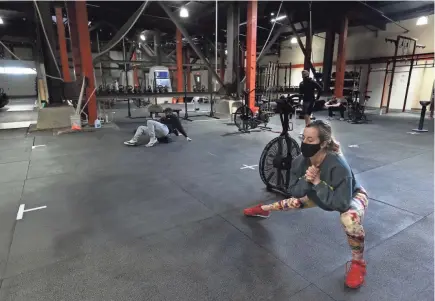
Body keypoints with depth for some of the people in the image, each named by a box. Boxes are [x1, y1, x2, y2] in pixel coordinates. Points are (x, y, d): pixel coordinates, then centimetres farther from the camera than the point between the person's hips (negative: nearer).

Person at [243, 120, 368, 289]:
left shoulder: (338, 166, -42)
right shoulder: (300, 162, -26)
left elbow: (341, 203, -43)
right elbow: (294, 192, -17)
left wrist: (317, 182, -43)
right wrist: (306, 181, -36)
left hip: (352, 196, -5)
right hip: (320, 193, 5)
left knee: (350, 219, -37)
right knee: (294, 201, 12)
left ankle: (358, 263, -8)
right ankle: (263, 209, 44)